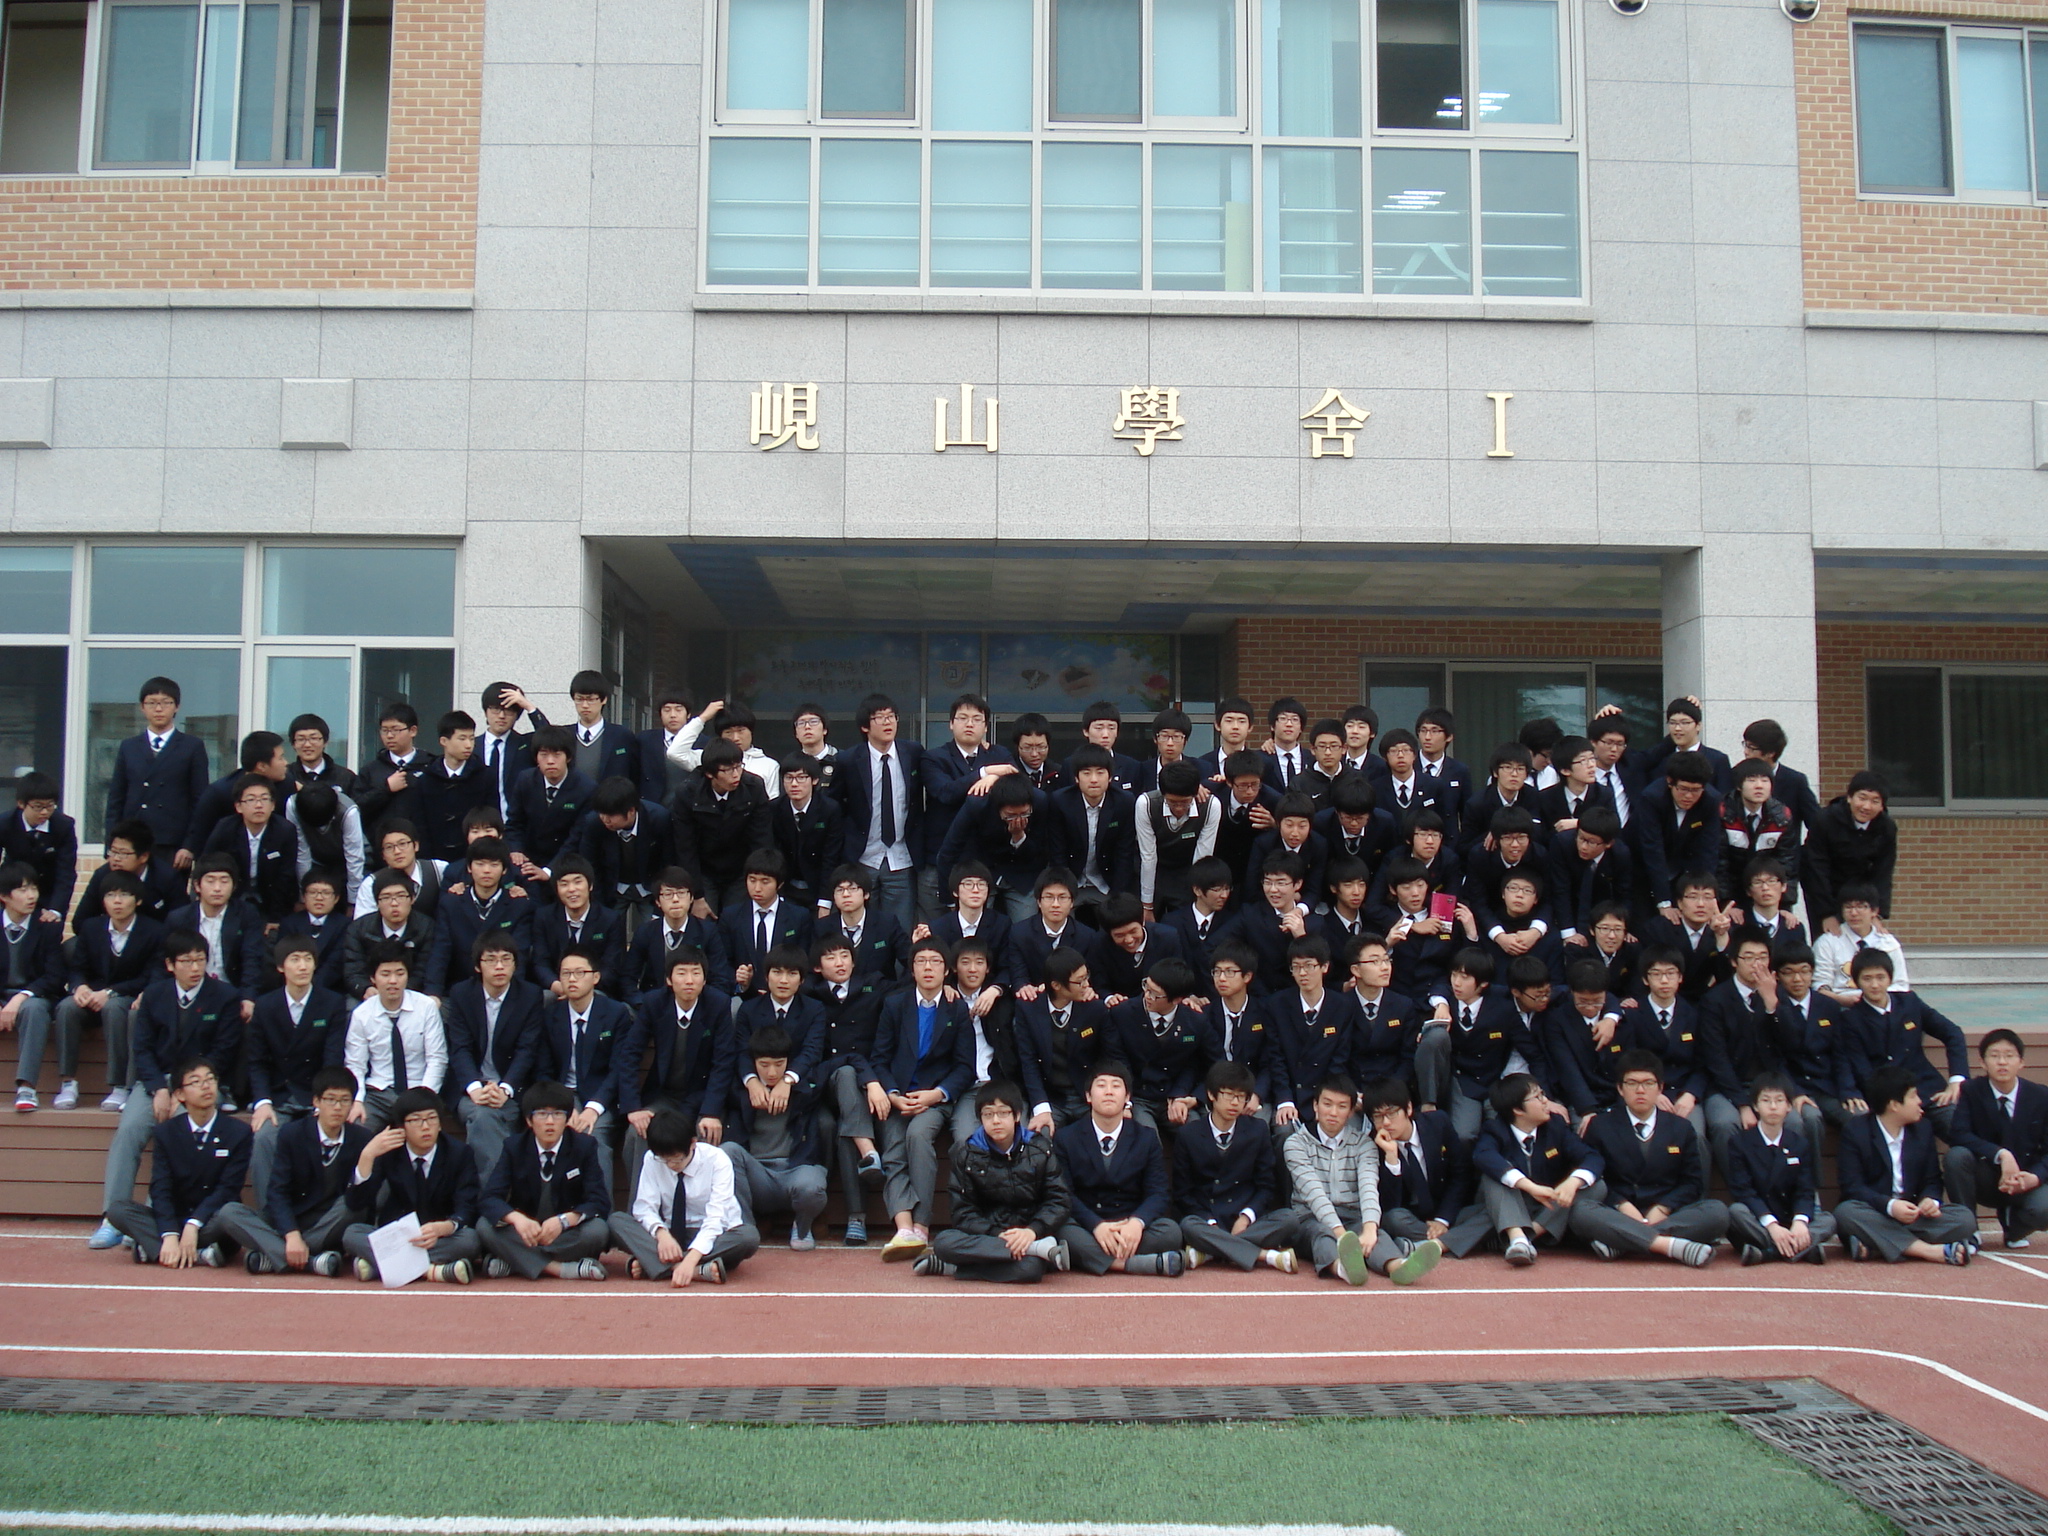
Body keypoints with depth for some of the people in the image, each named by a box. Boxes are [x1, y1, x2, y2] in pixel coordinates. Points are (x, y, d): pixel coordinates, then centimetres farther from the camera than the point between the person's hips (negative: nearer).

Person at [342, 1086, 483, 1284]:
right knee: (351, 1234, -26)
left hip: (442, 1237, -1)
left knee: (470, 1239, -33)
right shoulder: (388, 1153, -2)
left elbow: (467, 1210, -15)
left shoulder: (458, 1153, -6)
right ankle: (433, 1270, -35)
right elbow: (355, 1204, -11)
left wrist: (442, 1228, -38)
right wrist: (367, 1156, -25)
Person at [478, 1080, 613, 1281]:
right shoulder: (514, 1148, -1)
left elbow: (599, 1202, -12)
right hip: (524, 1232, 1)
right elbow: (489, 1199, -12)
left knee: (598, 1230, -31)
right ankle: (561, 1268, -29)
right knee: (485, 1226, -27)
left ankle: (515, 1262, -24)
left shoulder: (585, 1146, -4)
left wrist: (564, 1220, -32)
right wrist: (517, 1218, -35)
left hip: (568, 1233, -1)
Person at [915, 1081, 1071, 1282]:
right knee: (943, 1242, -32)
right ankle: (1038, 1249, -32)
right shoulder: (966, 1154, 4)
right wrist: (996, 1236, -20)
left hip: (1029, 1234, -2)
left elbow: (1059, 1202, -1)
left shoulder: (1040, 1148, 3)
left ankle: (951, 1268, -20)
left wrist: (1032, 1231, -20)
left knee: (1029, 1269, -38)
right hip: (987, 1236, 2)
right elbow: (964, 1212, -1)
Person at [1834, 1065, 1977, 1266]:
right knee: (1845, 1213, -36)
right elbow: (1853, 1187, -12)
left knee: (1965, 1217, -21)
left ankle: (1873, 1245, -33)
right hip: (1874, 1215, -4)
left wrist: (1930, 1200, -14)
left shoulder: (1923, 1129, 11)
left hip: (1912, 1216, 4)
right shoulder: (1855, 1131, -4)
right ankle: (1932, 1251, -40)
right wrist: (1890, 1205, -30)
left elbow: (1932, 1181, 11)